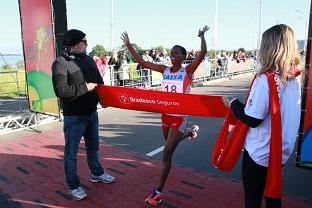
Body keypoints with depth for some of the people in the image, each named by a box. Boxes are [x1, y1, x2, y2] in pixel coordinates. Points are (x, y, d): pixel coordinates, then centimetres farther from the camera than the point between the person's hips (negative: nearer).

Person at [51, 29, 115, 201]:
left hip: (91, 112, 7)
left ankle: (97, 173, 42)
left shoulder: (88, 59, 8)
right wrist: (85, 87, -20)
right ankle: (73, 186, 23)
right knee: (71, 151, 7)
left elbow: (99, 81, 12)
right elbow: (61, 91, -26)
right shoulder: (60, 63, -15)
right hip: (74, 116, -7)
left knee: (93, 146, 22)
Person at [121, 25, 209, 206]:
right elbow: (142, 62, 2)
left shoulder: (188, 71, -6)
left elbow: (203, 52, -19)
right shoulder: (164, 70, 4)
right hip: (166, 115, 6)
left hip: (180, 116, -5)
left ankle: (158, 191, 1)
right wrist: (128, 45, -1)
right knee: (169, 148, 23)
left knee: (167, 152, -9)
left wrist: (202, 35, -9)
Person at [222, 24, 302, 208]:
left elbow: (252, 119, -22)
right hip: (282, 150, 7)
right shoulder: (295, 77, -1)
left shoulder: (266, 78, -22)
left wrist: (233, 103, -6)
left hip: (260, 152, -7)